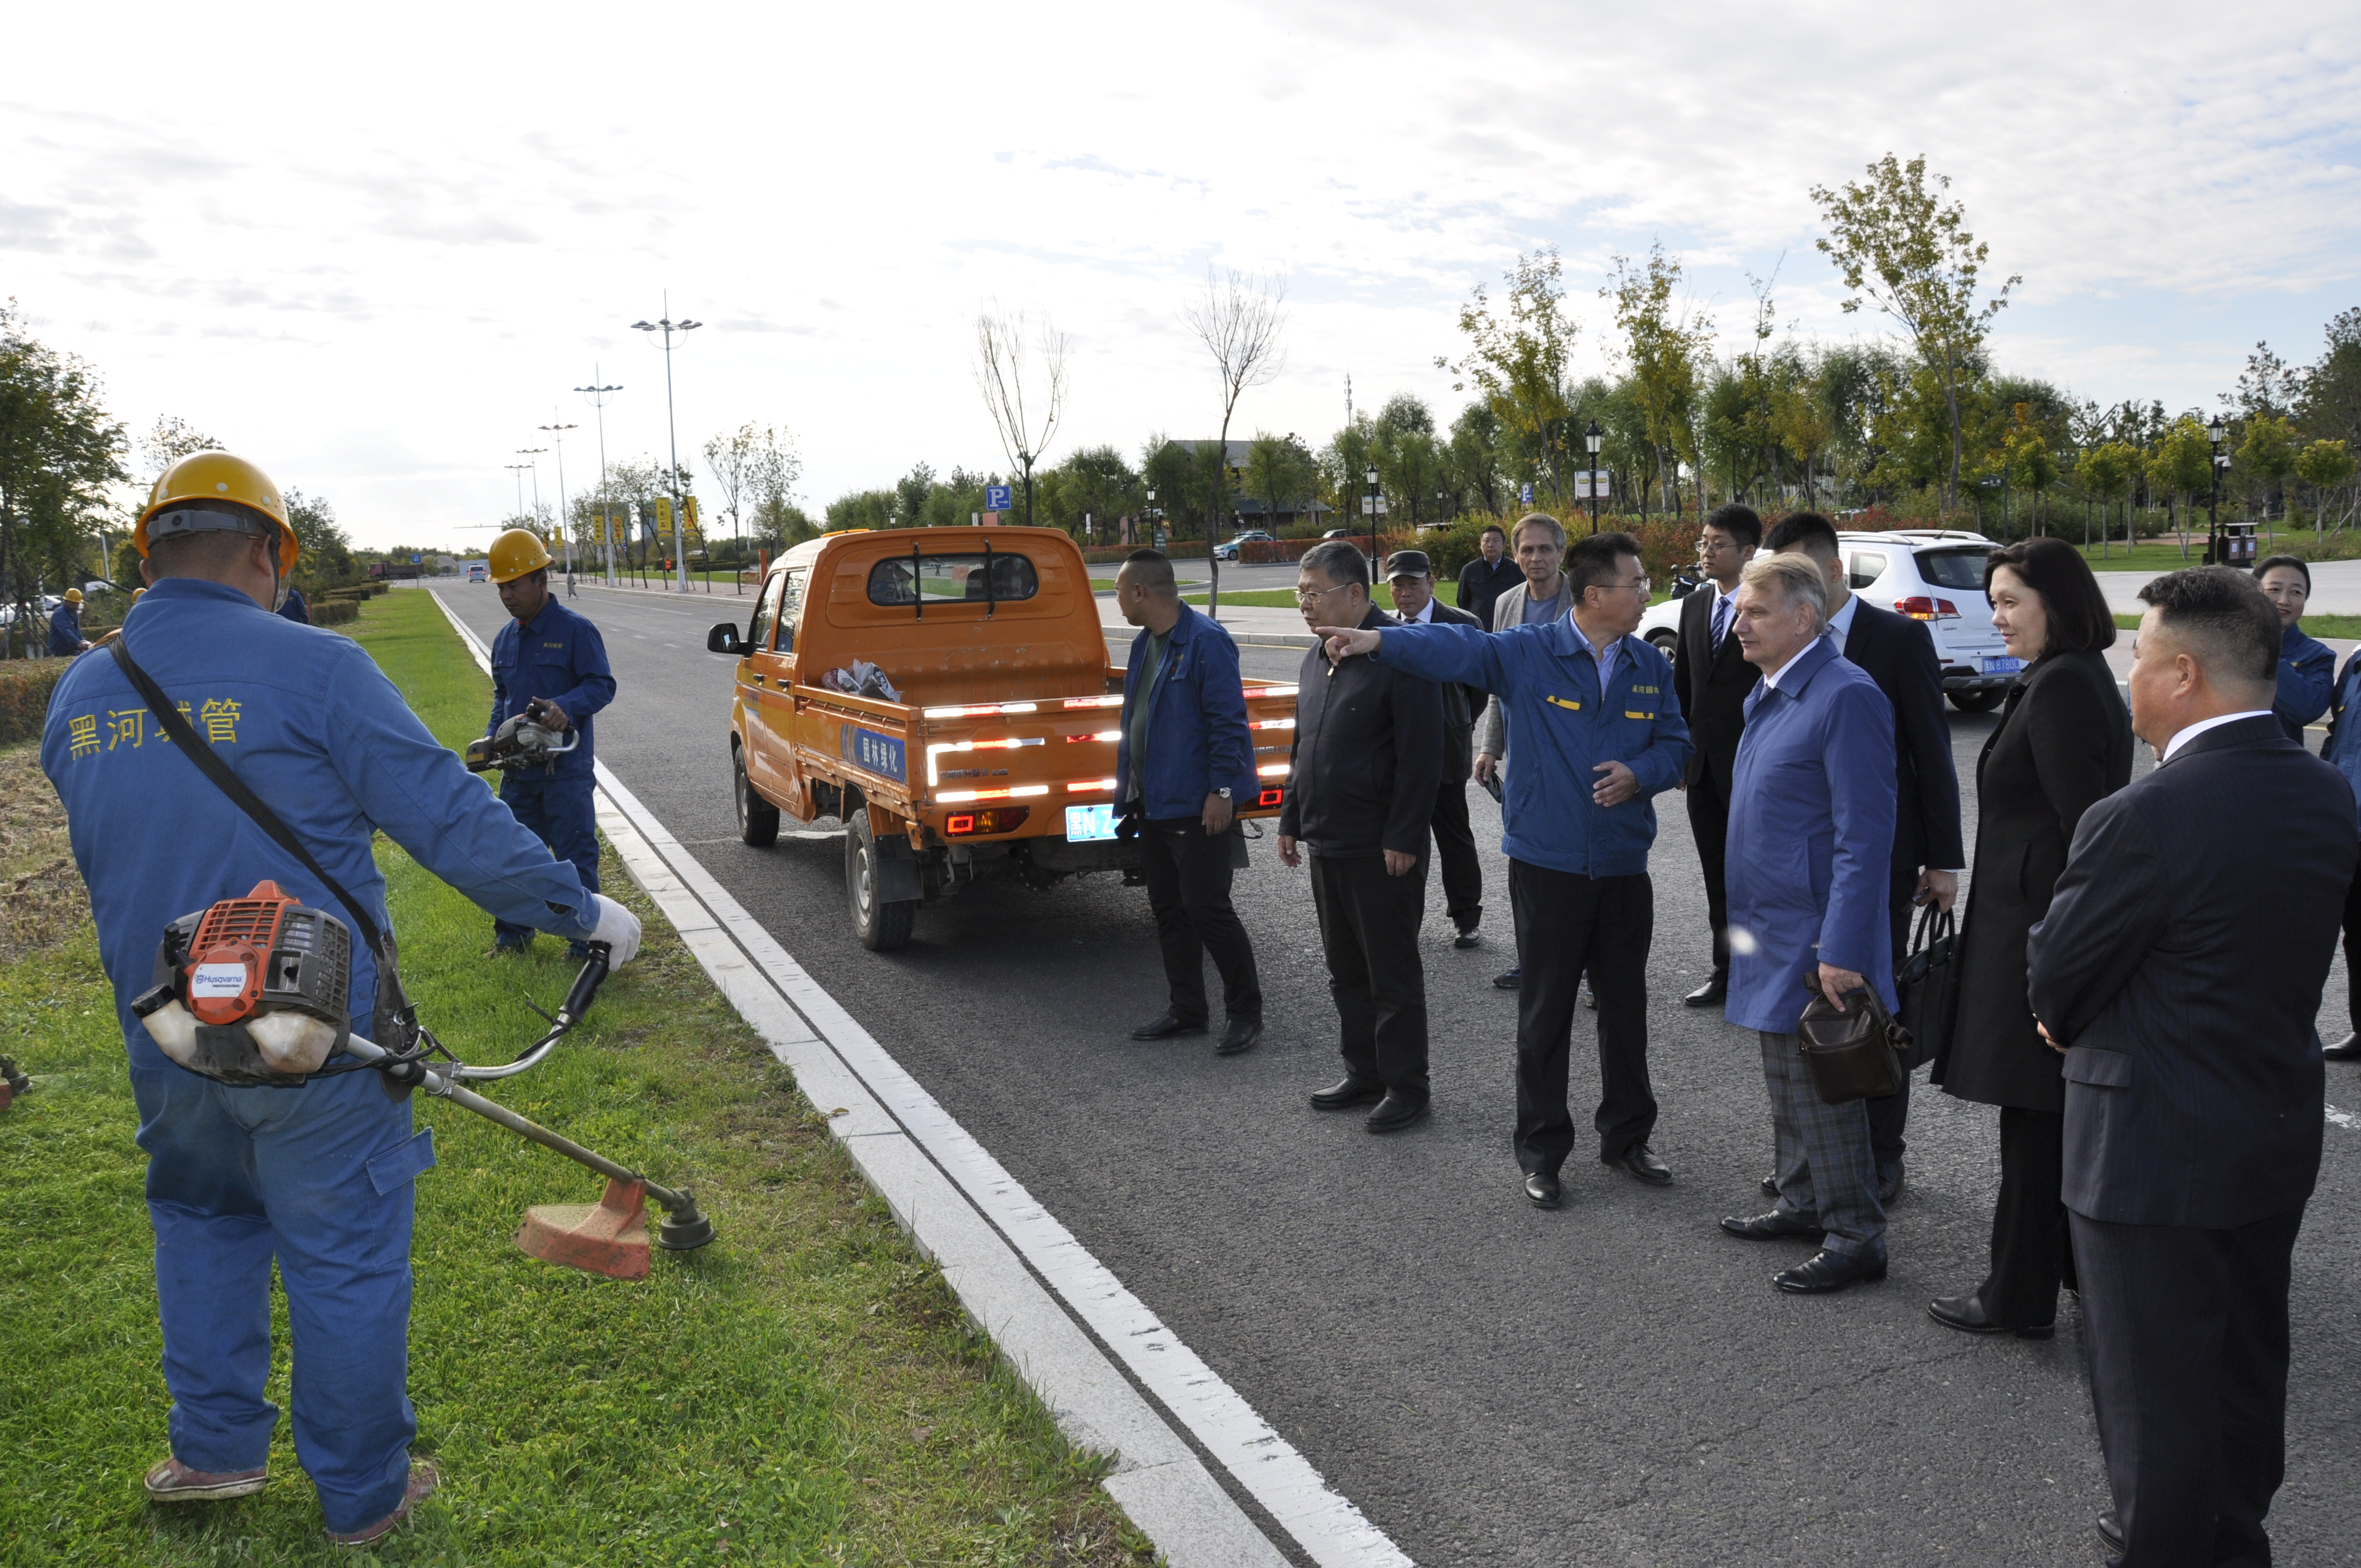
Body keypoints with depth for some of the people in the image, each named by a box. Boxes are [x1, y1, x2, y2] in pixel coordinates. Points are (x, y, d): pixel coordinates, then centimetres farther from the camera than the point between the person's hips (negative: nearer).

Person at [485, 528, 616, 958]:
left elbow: (602, 684, -12)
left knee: (575, 856, -3)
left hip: (567, 767, -7)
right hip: (518, 768, 7)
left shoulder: (576, 630, -8)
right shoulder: (504, 640, 13)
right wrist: (493, 736, 7)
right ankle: (512, 934, 27)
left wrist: (568, 707, -30)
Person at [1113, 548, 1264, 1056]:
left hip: (1196, 805, -9)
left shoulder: (1206, 641, -16)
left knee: (1206, 907, -4)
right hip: (1153, 803, 9)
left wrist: (1222, 790, -21)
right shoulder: (1144, 645, 13)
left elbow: (1228, 721, -19)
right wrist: (1128, 791, 18)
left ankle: (1246, 1012, 10)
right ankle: (1187, 1010, 25)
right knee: (1168, 908, 14)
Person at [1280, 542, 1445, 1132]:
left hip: (1382, 850, -9)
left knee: (1393, 973, 3)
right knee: (1346, 971, 17)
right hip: (1326, 842, 9)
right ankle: (1363, 1073, 29)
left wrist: (1403, 838, -20)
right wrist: (1291, 821, 17)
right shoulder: (1317, 658, 13)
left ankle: (1406, 1084, 15)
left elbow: (1420, 757, -18)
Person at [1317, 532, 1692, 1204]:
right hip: (1548, 864, -4)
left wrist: (1639, 774, -13)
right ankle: (1542, 1150, 19)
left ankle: (1627, 1135, 33)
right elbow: (1457, 648, -22)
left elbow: (1675, 745, 9)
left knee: (1626, 1005, 15)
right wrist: (1378, 639, -38)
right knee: (1545, 1011, 5)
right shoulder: (1527, 652, -8)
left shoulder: (1652, 668, 6)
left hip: (1624, 866, 4)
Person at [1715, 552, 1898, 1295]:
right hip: (1771, 929, 9)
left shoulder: (1846, 697, -18)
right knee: (1787, 1080, 20)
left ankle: (1855, 1238, 15)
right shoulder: (1769, 694, 11)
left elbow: (1865, 835, -21)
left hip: (1816, 935, -9)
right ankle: (1802, 1203, 35)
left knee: (1822, 1089, 1)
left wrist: (1841, 949, -24)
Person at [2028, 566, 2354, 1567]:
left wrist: (2068, 1025, 8)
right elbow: (2264, 951, 7)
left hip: (2156, 1148, -8)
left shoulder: (2142, 819, -27)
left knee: (2154, 1387, 9)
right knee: (2247, 1364, 24)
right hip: (2279, 1140, 8)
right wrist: (2090, 1018, 6)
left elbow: (2056, 978, -16)